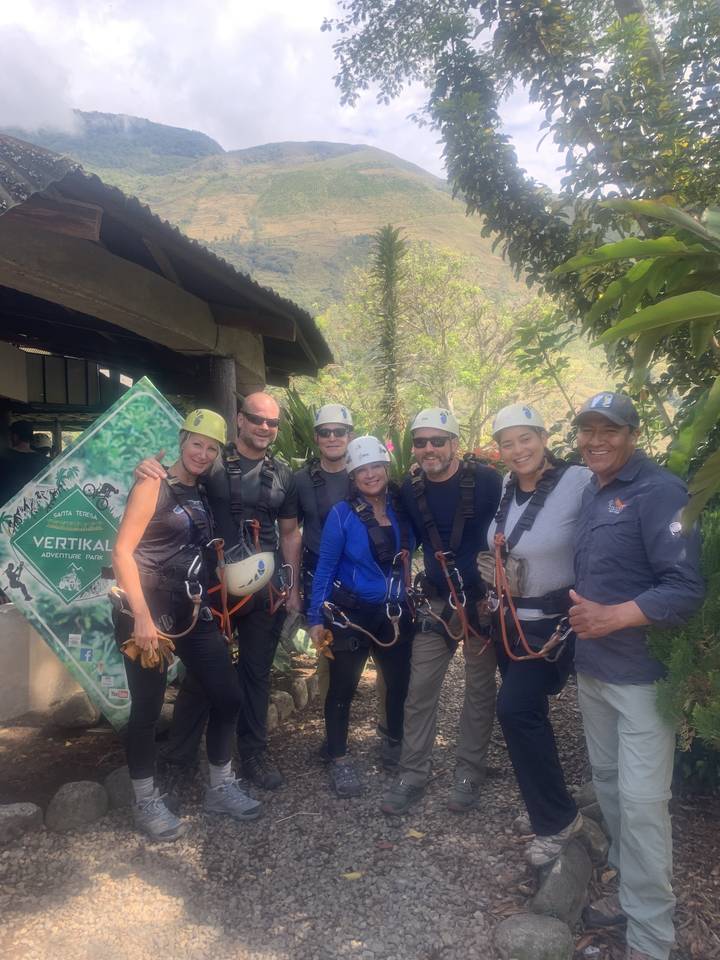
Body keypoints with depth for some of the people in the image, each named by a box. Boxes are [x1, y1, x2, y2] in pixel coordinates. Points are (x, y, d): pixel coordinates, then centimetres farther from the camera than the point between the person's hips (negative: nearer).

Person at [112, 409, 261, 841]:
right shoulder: (153, 486, -8)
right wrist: (142, 616, -20)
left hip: (193, 611, 7)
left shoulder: (203, 495, 11)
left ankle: (221, 787, 25)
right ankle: (146, 802, 23)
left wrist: (204, 603, 11)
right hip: (149, 613, -7)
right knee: (147, 708, 4)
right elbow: (123, 551, -15)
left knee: (228, 695, 7)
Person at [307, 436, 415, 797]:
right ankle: (337, 757, 24)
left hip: (394, 614, 5)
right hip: (351, 614, -4)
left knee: (400, 680, 15)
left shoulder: (401, 510, 0)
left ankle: (396, 743, 39)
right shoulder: (342, 513, -12)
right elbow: (325, 567, -10)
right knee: (343, 687, 6)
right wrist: (316, 618, -12)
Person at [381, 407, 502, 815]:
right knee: (420, 690, 3)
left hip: (484, 598, -3)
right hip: (438, 601, 3)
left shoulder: (487, 481, -14)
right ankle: (413, 774, 16)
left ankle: (469, 773, 24)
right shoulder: (411, 489, -1)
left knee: (480, 690, 9)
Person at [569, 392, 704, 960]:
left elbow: (687, 588, -21)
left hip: (641, 674, -8)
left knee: (641, 800, -2)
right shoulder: (592, 492, 10)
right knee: (608, 783, 18)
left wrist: (615, 617, -27)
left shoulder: (659, 491, -16)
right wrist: (578, 617, 9)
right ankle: (633, 890, 37)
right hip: (592, 667, 8)